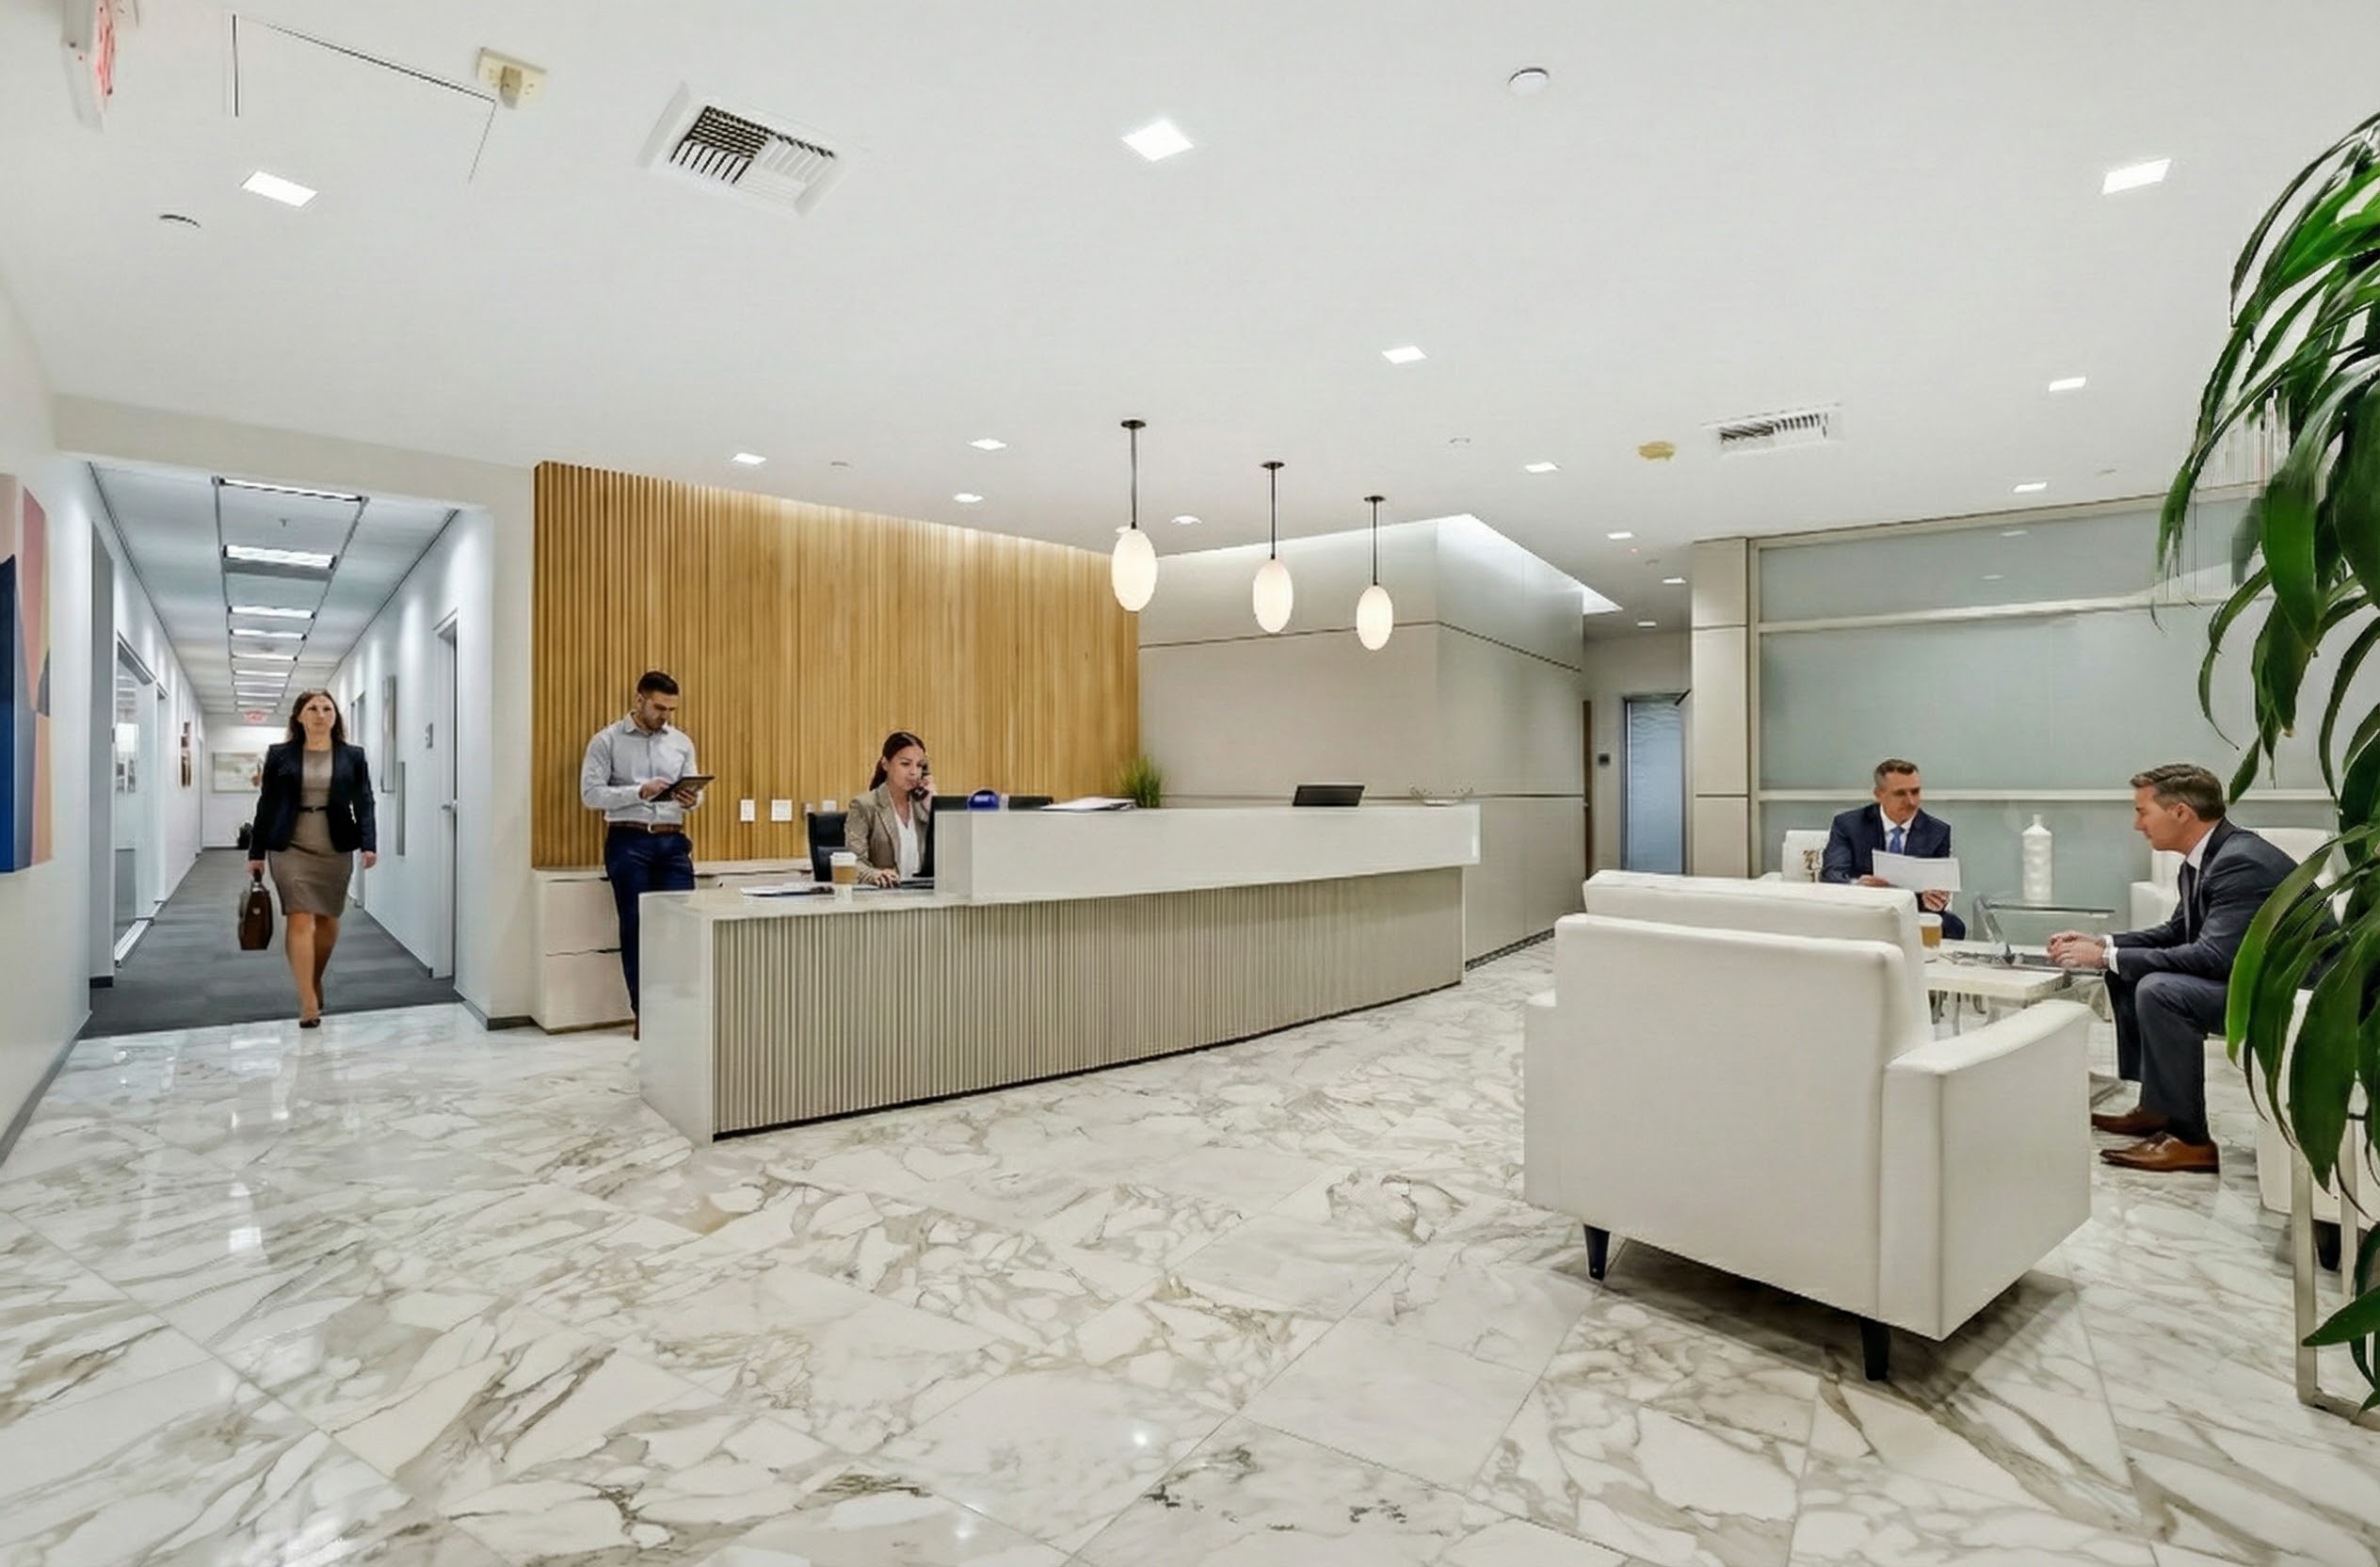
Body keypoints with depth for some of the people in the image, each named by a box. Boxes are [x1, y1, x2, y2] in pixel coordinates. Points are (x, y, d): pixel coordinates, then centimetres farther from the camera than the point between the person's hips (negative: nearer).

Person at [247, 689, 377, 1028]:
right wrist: (256, 852, 4)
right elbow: (266, 805, 6)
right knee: (300, 920, -7)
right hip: (291, 848, -1)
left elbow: (364, 803, 2)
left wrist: (369, 844, -10)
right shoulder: (279, 755, 5)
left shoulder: (353, 757, 5)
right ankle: (308, 1002, -7)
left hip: (336, 849, 1)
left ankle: (315, 981, 33)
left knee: (328, 920, 10)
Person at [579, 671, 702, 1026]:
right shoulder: (607, 741, 0)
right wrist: (639, 792, -20)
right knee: (635, 926, 2)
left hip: (673, 841, 3)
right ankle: (644, 1012, 10)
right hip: (628, 842, -3)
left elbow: (694, 790, 12)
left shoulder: (682, 742, 11)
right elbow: (590, 794, -7)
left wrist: (691, 799, -11)